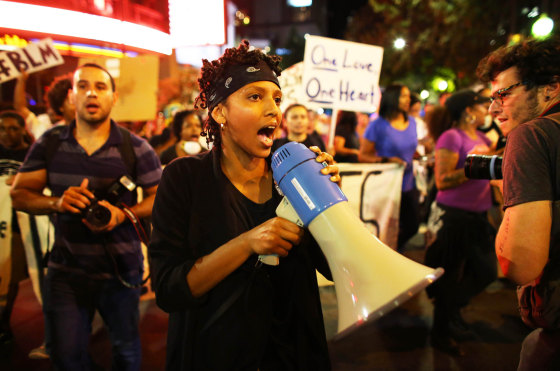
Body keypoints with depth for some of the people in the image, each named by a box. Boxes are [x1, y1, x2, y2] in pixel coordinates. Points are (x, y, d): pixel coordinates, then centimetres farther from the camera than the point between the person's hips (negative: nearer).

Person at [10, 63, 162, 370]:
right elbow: (19, 194, 3)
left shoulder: (135, 148, -6)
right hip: (65, 269, 2)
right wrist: (56, 202, -17)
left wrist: (124, 214, -21)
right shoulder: (49, 143, 1)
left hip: (120, 268, -1)